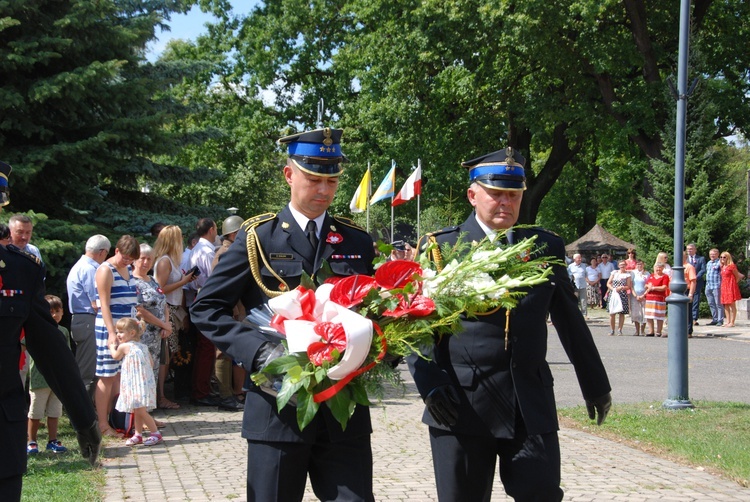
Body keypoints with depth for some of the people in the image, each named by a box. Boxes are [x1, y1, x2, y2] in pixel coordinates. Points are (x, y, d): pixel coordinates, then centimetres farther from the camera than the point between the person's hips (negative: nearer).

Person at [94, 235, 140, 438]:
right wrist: (111, 333, -20)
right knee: (107, 377, -4)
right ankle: (103, 425, -1)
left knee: (121, 375, 5)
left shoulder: (128, 269, 14)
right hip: (109, 328, -7)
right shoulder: (105, 270, -9)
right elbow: (104, 304, -14)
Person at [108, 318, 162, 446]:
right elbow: (151, 363, 15)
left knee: (140, 411, -8)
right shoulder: (143, 347, 12)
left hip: (136, 385, -9)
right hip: (146, 382, 9)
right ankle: (138, 435, 23)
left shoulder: (124, 346, -9)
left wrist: (112, 346, 27)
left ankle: (156, 434, -6)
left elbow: (115, 356, 10)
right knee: (137, 411, 16)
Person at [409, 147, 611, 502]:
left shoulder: (547, 247, 10)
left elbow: (571, 322, 17)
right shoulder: (442, 247, 2)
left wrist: (595, 384, 22)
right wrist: (430, 385, -13)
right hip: (461, 405, -2)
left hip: (532, 405, 2)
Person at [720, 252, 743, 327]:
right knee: (726, 305, 8)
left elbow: (737, 277, -5)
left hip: (731, 287, -8)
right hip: (724, 287, 8)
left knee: (732, 305, -5)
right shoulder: (722, 267, 11)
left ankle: (732, 322, -5)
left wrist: (734, 284, 1)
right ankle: (728, 322, 13)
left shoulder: (732, 266, -10)